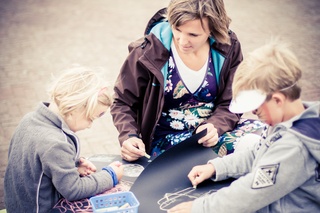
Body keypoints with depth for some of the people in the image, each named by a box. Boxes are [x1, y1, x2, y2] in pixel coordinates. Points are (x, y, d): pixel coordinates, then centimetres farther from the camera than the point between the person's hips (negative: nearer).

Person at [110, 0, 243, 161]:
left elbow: (229, 103, -2)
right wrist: (129, 137, -22)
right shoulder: (148, 51, -13)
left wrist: (214, 127, -24)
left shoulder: (229, 48, -5)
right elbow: (123, 103, -3)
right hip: (165, 140, -5)